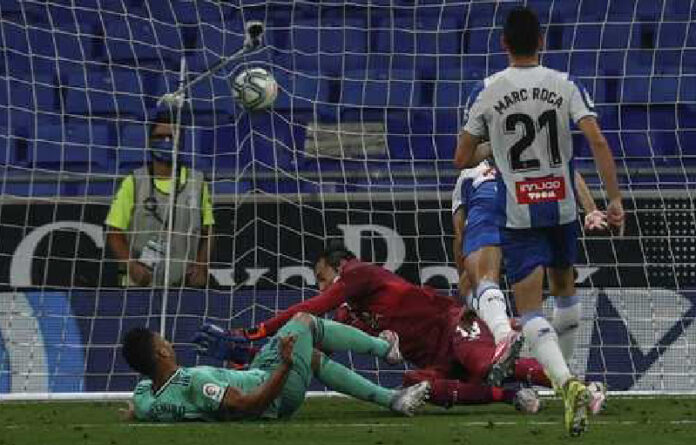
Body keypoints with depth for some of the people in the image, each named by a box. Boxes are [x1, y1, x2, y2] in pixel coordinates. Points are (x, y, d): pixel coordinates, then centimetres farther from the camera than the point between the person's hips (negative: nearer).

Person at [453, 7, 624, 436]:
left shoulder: (486, 92, -5)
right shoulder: (566, 85, -3)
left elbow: (462, 159, 0)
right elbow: (598, 142, -13)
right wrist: (615, 199, -11)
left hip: (519, 215, -2)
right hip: (563, 208, 2)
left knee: (531, 311, -7)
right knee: (565, 288, 28)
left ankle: (567, 382, -30)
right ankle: (567, 366, 39)